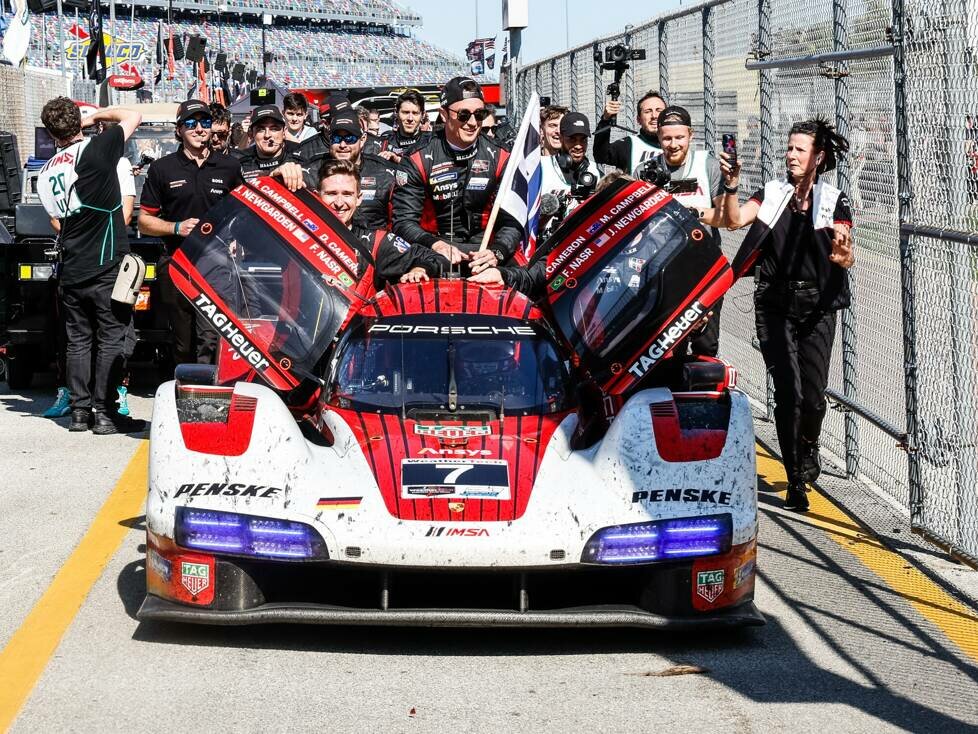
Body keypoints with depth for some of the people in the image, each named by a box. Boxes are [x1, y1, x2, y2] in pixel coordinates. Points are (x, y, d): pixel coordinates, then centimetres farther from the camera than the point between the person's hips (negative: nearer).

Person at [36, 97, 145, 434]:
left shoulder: (45, 173, 7)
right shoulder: (96, 150, -10)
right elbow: (133, 117, 0)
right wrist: (96, 116, 10)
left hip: (70, 269, 5)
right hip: (106, 267, -5)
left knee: (78, 340, 12)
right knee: (111, 339, 0)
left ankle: (79, 411, 12)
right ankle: (104, 412, -1)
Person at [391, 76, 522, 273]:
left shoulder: (499, 159, 3)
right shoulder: (419, 161, -3)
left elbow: (512, 221, -2)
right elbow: (404, 221, -7)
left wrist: (496, 252, -23)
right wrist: (434, 244, -27)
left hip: (482, 250, 2)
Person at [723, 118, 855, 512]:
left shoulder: (834, 200, 1)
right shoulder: (772, 192, 4)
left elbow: (846, 261, -6)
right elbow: (735, 220, -11)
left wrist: (842, 251, -28)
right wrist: (731, 186, -27)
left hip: (817, 305, 0)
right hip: (775, 304, 0)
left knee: (813, 394, -1)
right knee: (788, 392, -8)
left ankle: (809, 447, 33)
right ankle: (796, 479, 1)